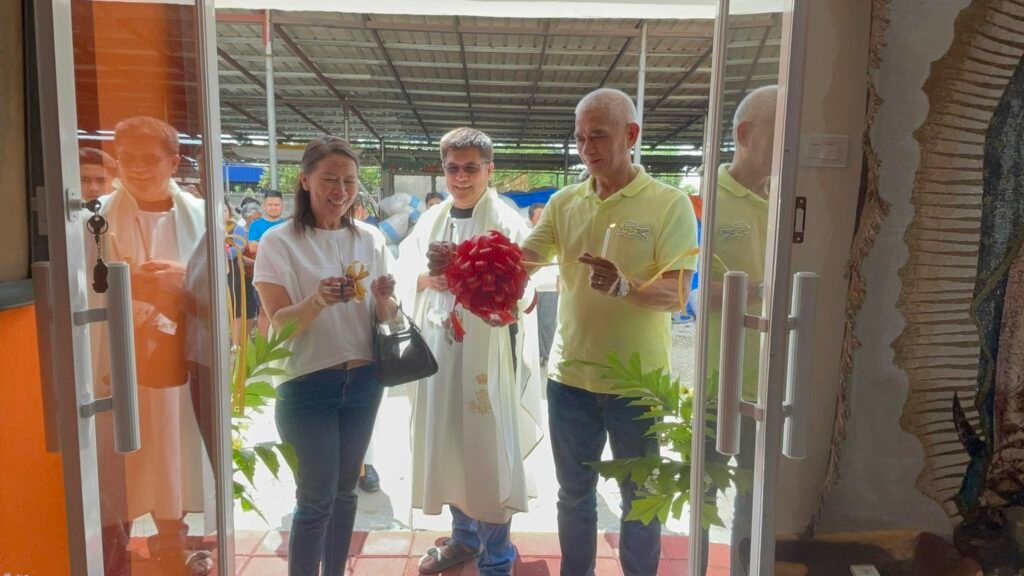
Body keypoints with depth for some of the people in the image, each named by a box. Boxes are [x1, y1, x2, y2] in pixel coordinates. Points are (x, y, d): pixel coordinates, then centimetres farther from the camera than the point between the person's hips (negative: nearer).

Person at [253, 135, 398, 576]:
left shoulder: (371, 239, 3)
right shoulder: (279, 242, -9)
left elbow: (385, 320, 5)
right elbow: (278, 323, -13)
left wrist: (384, 298, -18)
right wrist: (318, 300, -32)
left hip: (363, 382, 4)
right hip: (307, 386, -4)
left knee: (345, 491, 16)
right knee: (316, 498, 2)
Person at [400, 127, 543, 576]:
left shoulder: (507, 223, -7)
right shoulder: (432, 219, 10)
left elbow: (523, 296, -14)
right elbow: (406, 272, 11)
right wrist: (429, 278, -10)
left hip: (487, 352, -5)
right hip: (438, 349, 6)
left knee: (488, 451, 1)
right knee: (445, 445, 15)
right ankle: (464, 536, 35)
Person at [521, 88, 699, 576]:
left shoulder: (670, 203, -10)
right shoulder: (564, 202, 3)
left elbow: (676, 295, -17)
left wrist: (626, 288, -37)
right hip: (570, 375, 4)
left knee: (640, 499, 16)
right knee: (573, 493, 20)